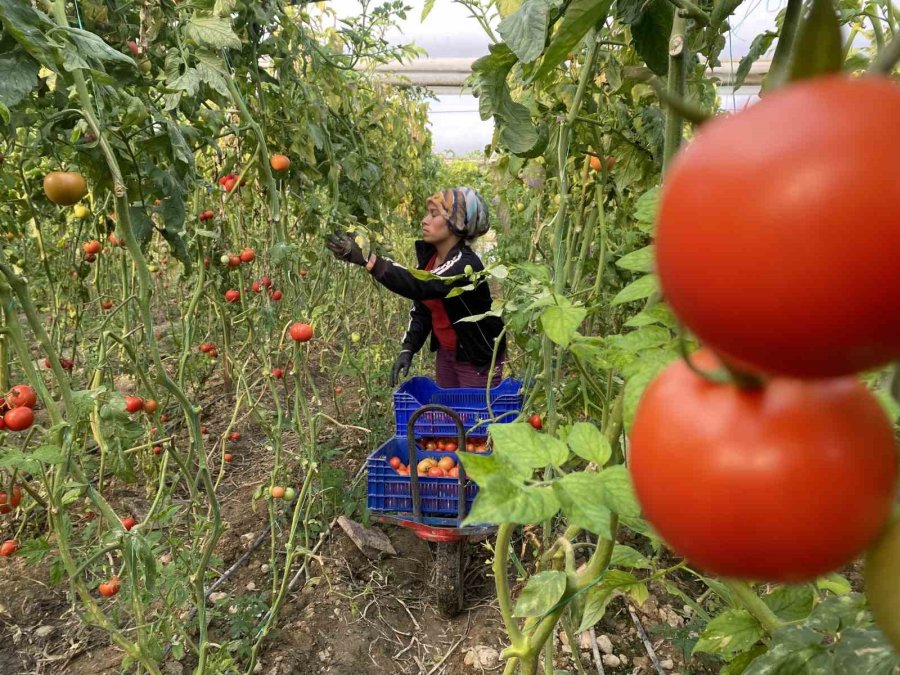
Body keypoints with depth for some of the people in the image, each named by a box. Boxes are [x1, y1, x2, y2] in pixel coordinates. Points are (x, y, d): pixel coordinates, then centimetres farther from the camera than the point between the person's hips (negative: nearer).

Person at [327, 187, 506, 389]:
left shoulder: (466, 265, -27)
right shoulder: (428, 255, -2)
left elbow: (419, 285, -42)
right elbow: (421, 308, 5)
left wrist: (365, 259, -48)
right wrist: (408, 349, -7)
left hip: (478, 361, -7)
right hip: (446, 353, 7)